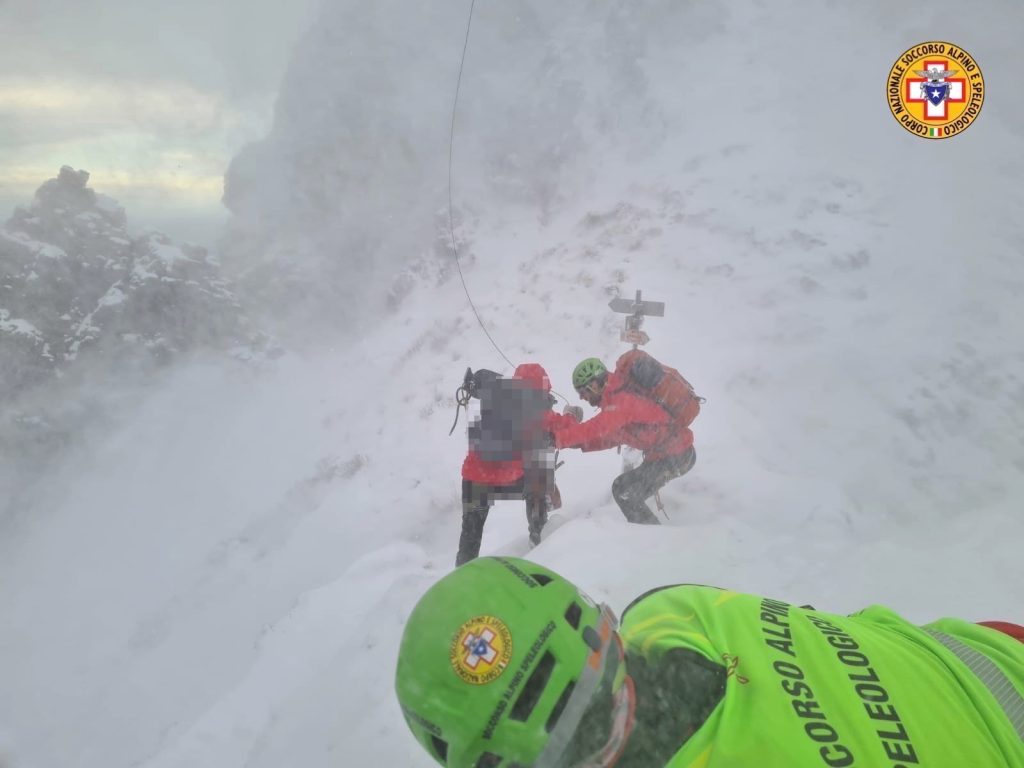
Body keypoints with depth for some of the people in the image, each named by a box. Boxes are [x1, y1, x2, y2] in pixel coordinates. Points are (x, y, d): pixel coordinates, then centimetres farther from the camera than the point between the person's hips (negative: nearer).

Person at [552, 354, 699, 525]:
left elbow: (598, 428, -34)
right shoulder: (619, 394, 10)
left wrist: (557, 438, -34)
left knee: (625, 492, -7)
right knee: (623, 487, 15)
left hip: (673, 456, -10)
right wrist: (581, 443, 5)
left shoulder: (622, 401, -20)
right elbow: (613, 436, 16)